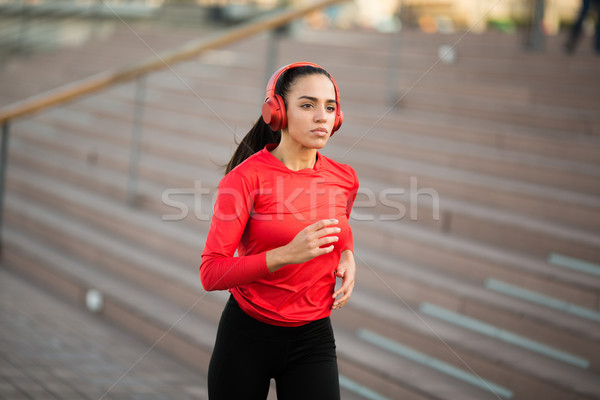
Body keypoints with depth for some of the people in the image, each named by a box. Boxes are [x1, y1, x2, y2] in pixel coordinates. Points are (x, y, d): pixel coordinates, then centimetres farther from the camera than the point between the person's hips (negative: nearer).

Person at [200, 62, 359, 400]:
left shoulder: (344, 179, 1)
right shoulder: (246, 178, -14)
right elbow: (211, 273, -19)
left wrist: (348, 256, 1)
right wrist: (287, 254, -29)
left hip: (313, 338, 3)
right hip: (247, 334, -3)